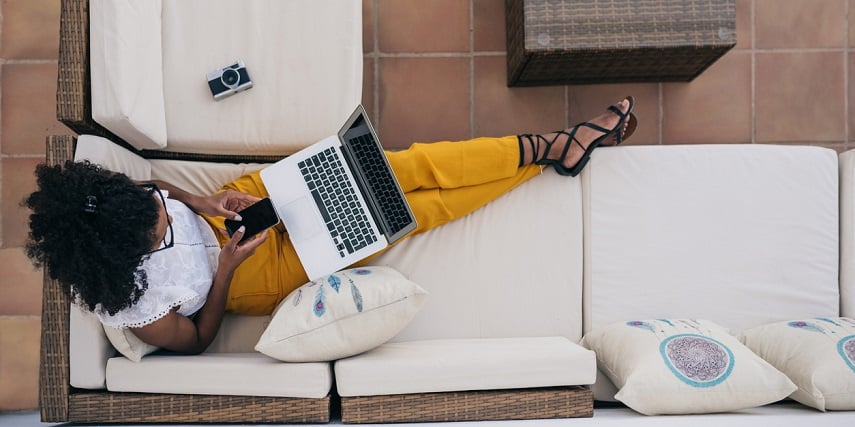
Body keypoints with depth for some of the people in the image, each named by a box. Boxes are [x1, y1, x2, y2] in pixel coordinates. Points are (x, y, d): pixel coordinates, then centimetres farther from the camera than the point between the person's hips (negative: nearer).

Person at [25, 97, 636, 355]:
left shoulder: (107, 207, -17)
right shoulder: (137, 312, -29)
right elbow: (197, 340, -13)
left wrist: (206, 203, -14)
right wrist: (225, 270, -24)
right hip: (263, 269, -5)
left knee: (394, 170, -14)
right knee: (405, 210, -14)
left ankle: (549, 147, -5)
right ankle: (547, 151, -1)